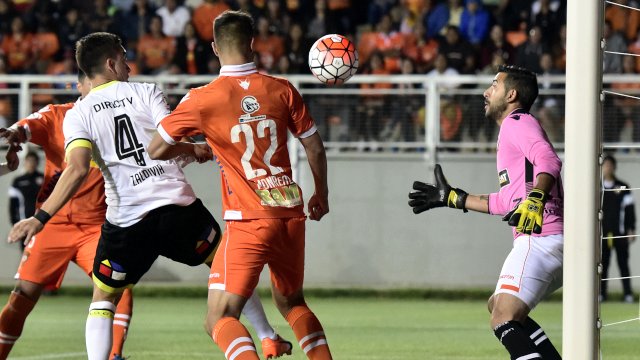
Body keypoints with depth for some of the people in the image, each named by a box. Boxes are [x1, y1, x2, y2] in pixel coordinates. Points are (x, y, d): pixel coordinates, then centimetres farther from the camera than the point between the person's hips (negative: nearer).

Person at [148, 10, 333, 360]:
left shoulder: (201, 100, -6)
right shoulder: (282, 90, 2)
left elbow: (155, 150, 2)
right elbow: (315, 148, 10)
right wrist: (321, 195, 26)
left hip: (248, 222, -5)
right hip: (291, 214, 5)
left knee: (220, 319, -7)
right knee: (291, 302, 26)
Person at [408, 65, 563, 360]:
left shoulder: (518, 123, -4)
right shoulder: (512, 129, 28)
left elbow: (548, 161, -25)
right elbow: (506, 203, 33)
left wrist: (535, 199, -41)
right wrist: (451, 198, 38)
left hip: (539, 238, -11)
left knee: (504, 319, -21)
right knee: (499, 306, 25)